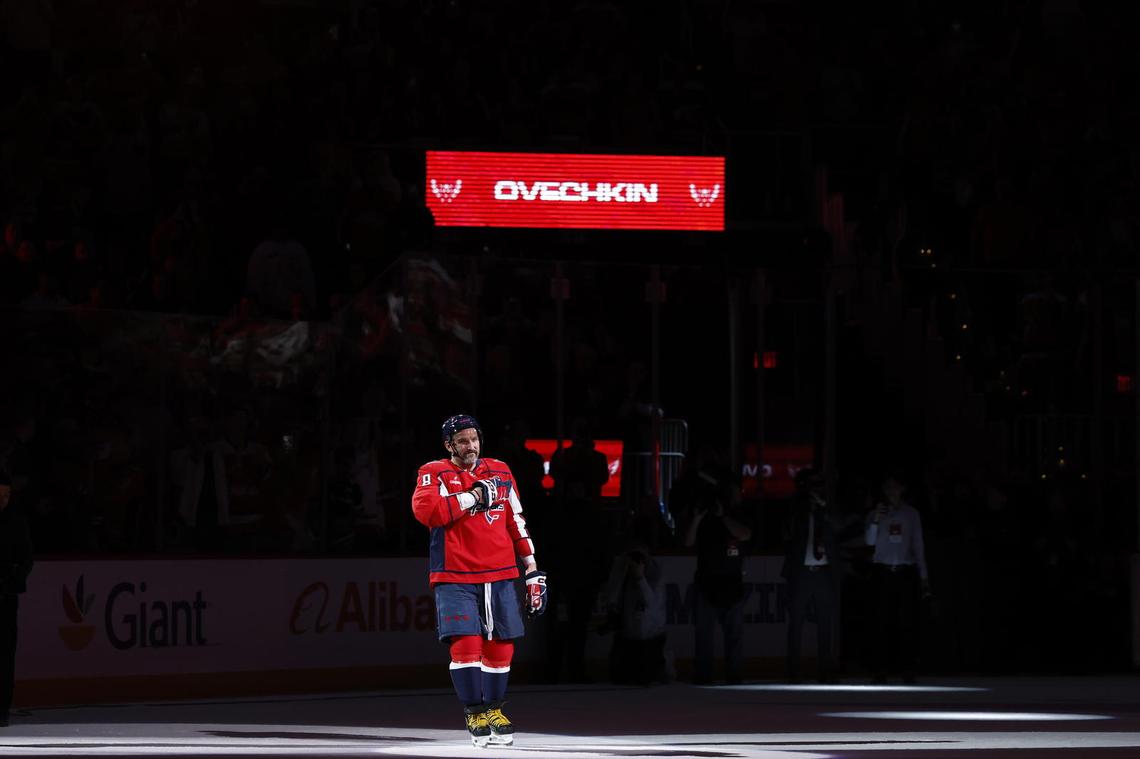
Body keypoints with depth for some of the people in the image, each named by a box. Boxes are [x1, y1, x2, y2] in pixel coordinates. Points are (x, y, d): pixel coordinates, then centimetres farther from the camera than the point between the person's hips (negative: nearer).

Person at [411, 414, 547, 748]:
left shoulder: (500, 472, 13)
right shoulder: (434, 473, 0)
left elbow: (516, 523, 15)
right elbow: (424, 510, -19)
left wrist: (533, 571, 12)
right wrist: (473, 497, -15)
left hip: (500, 576, 4)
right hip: (455, 578, -4)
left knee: (501, 645, 4)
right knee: (465, 643, -15)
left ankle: (493, 709, 22)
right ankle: (475, 713, -1)